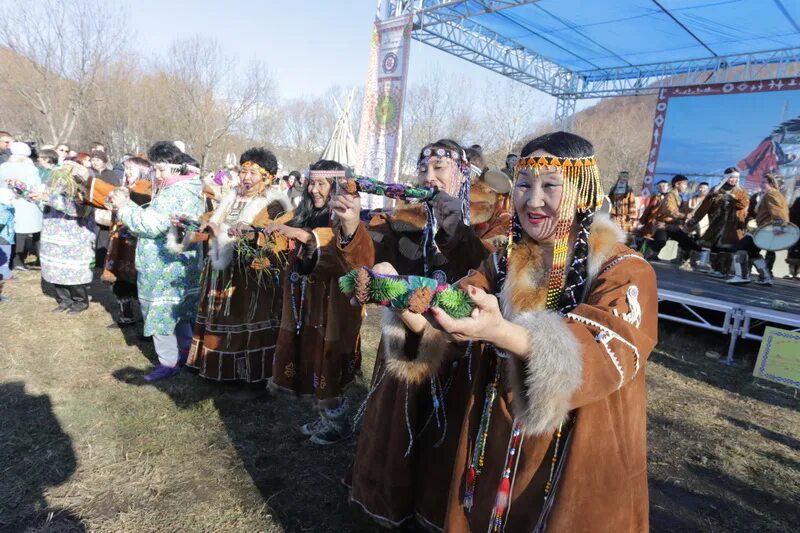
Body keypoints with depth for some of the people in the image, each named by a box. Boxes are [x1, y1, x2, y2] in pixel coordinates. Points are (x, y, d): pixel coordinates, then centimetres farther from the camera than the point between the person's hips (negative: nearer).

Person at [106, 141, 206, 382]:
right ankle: (186, 351, 31)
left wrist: (124, 207, -12)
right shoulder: (184, 188, 13)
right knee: (178, 311, 19)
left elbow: (152, 224, -23)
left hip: (166, 267, -10)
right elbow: (154, 217, 13)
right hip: (179, 263, 10)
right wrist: (127, 204, 1)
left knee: (161, 313, -1)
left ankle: (169, 363, 10)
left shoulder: (177, 193, -20)